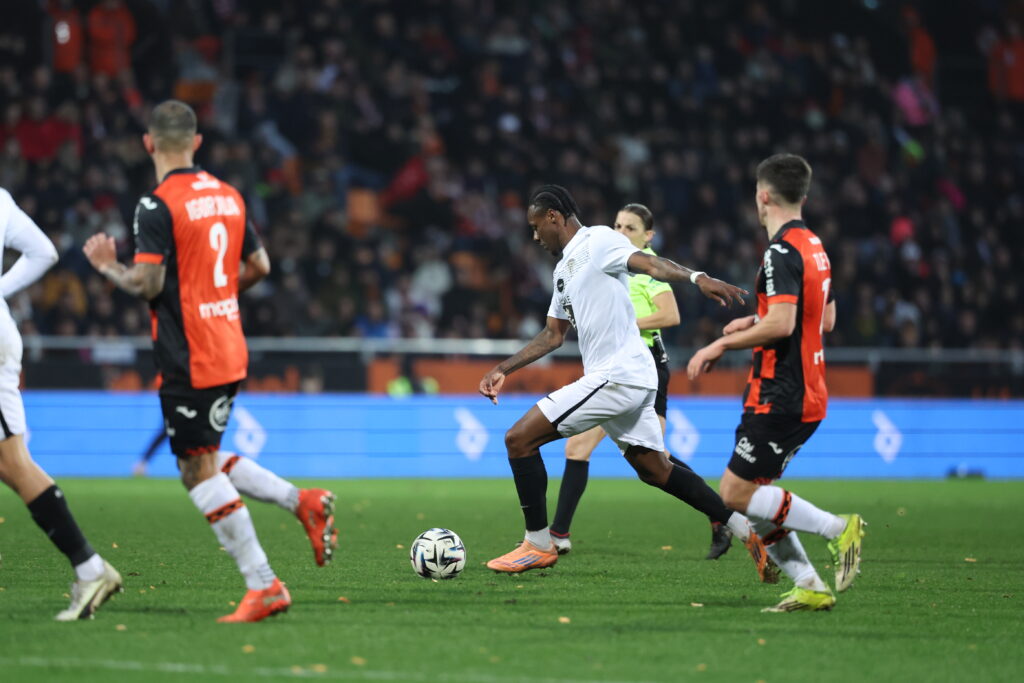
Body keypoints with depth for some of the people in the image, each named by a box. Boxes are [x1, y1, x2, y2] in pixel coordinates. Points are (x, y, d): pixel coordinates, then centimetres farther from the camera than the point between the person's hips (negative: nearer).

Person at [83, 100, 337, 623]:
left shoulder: (157, 206, -13)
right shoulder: (228, 196, 10)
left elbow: (146, 283, -19)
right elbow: (259, 266, 16)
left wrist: (107, 266, 0)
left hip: (188, 359, -8)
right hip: (231, 352, 8)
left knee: (199, 472, -3)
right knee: (208, 461, 20)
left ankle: (263, 586, -7)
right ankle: (303, 502, 4)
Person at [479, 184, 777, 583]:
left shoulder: (597, 241, -5)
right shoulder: (564, 268, 23)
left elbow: (651, 264, -21)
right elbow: (553, 334, 31)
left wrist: (696, 278, -38)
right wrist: (504, 369, 27)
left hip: (616, 376, -10)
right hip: (632, 381, 10)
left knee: (520, 439, -8)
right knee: (655, 470, 12)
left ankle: (538, 545, -2)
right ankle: (749, 531, 11)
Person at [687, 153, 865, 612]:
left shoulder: (783, 251, -15)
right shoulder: (814, 247, 15)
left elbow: (780, 324, -26)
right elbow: (826, 320, 23)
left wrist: (722, 344, -16)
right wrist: (756, 321, 24)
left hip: (781, 397, -10)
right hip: (808, 395, 10)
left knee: (737, 493, -8)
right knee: (751, 494, 11)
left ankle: (837, 529, -11)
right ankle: (809, 587, 4)